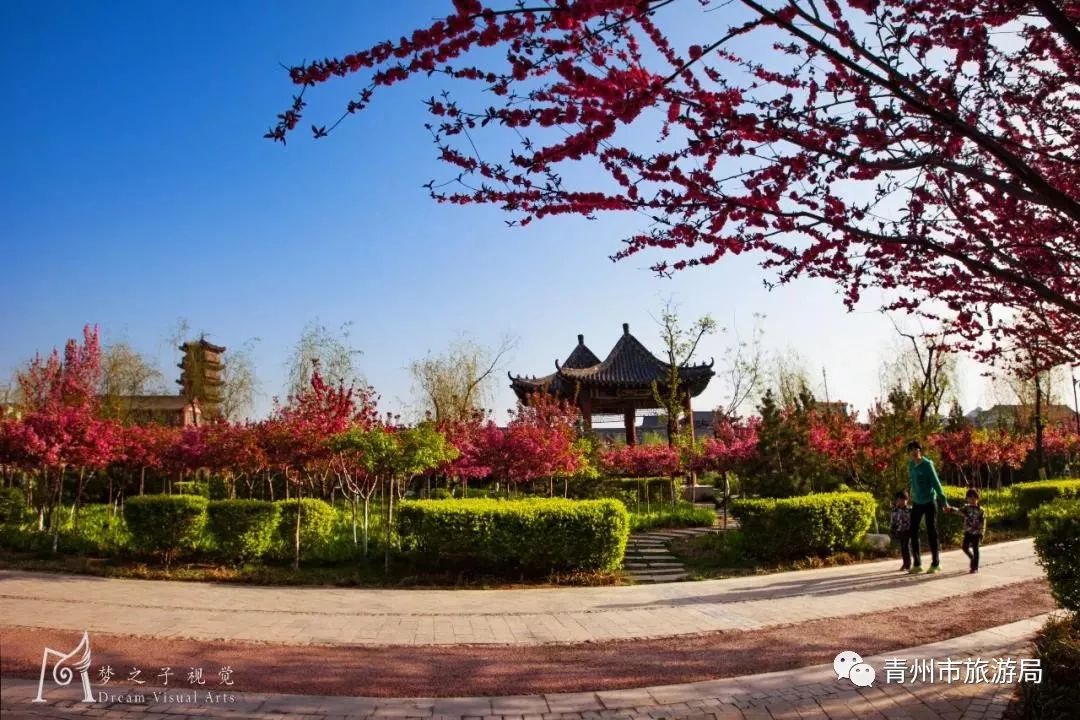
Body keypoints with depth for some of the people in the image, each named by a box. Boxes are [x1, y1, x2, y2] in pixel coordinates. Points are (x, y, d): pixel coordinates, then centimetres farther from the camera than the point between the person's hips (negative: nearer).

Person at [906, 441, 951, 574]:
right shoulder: (910, 465, 3)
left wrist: (944, 502, -20)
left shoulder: (927, 464, -14)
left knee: (931, 532, 0)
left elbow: (936, 483, -17)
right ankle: (917, 564, 10)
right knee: (913, 532, 3)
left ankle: (935, 564, 11)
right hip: (916, 503, 5)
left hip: (929, 502, -5)